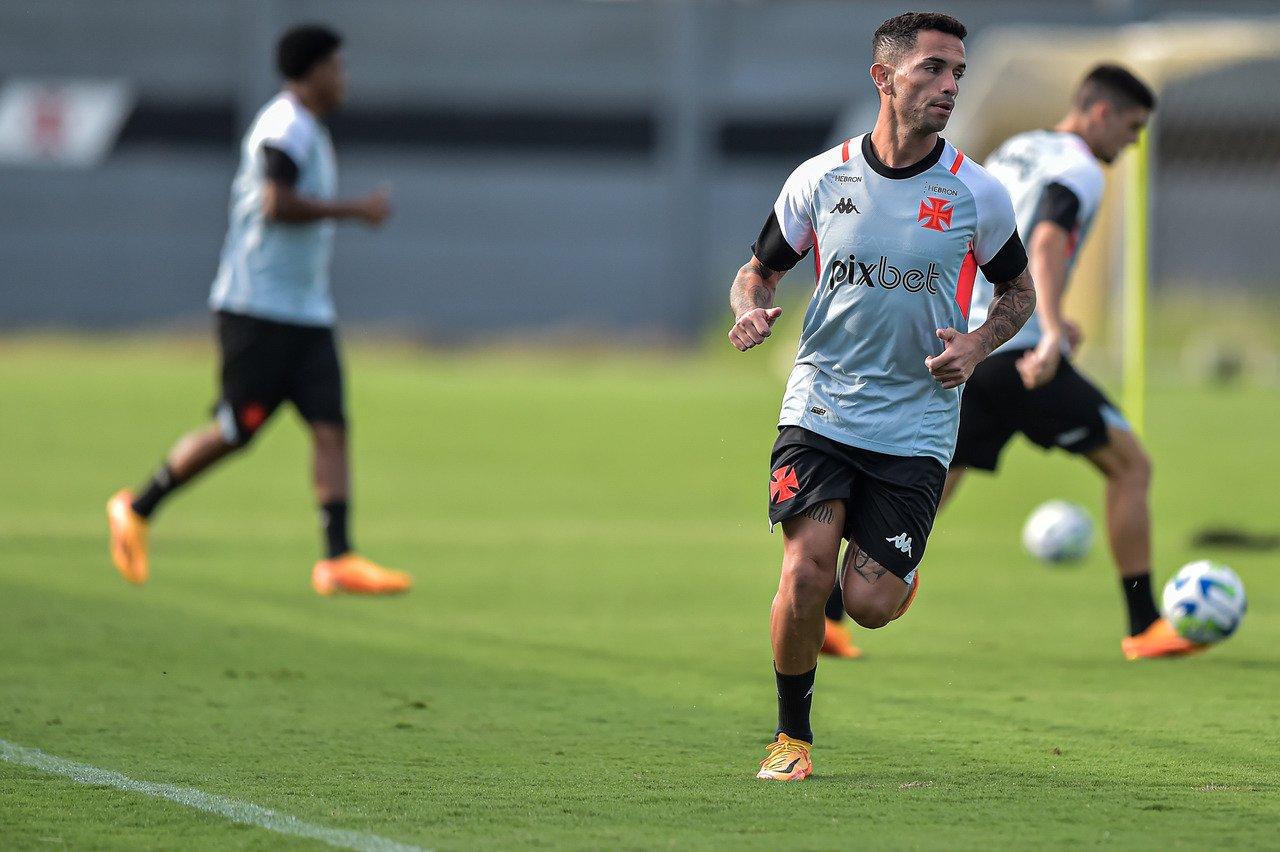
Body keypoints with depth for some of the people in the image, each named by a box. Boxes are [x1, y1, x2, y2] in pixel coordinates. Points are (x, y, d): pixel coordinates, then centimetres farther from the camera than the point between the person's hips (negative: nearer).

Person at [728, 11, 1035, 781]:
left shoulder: (977, 194, -2)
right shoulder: (820, 180, -1)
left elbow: (1019, 291, 14)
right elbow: (760, 269, 13)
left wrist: (977, 345, -6)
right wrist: (753, 308, -10)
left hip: (916, 423, 0)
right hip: (820, 408, 0)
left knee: (867, 602, -8)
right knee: (807, 573, -18)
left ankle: (902, 571, 30)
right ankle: (792, 736, 3)